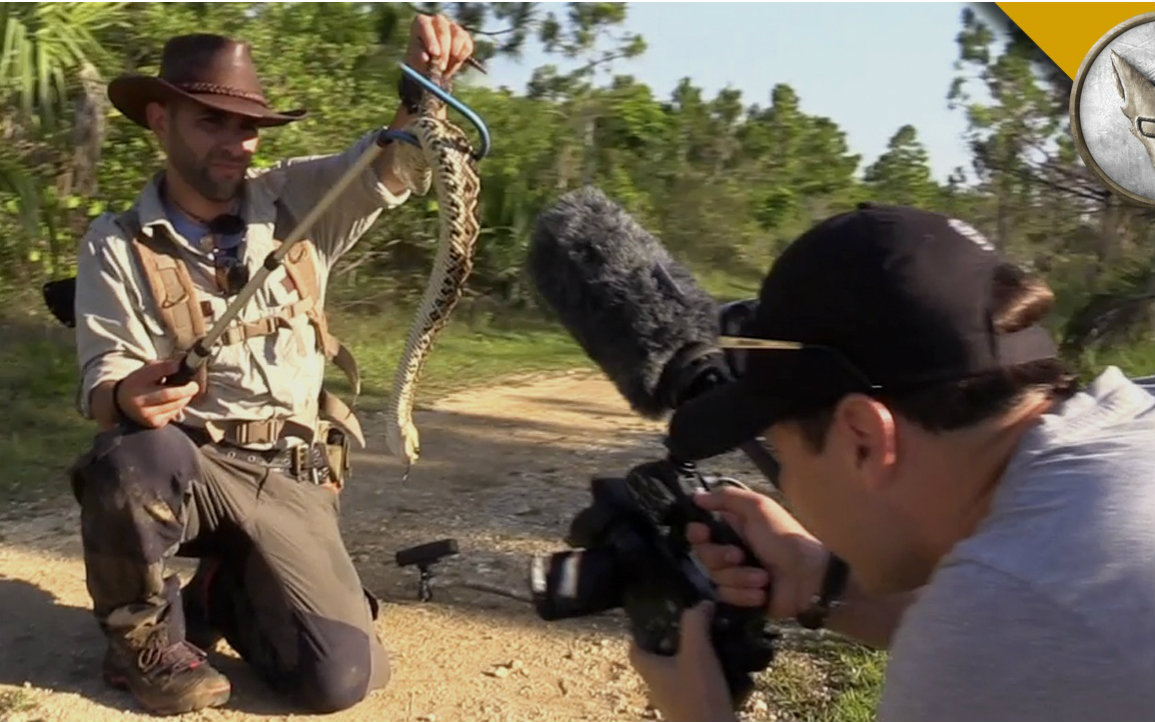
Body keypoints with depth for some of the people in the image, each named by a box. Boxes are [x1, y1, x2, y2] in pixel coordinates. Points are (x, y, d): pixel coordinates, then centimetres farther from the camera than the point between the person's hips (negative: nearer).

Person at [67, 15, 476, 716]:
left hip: (290, 480, 2)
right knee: (135, 459, -40)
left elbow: (392, 164, -9)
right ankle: (146, 636, -7)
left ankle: (223, 593, 20)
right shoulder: (118, 244, -2)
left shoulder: (298, 201, 3)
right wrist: (128, 397, -33)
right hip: (184, 467, -1)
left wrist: (425, 82, -32)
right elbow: (102, 383, -7)